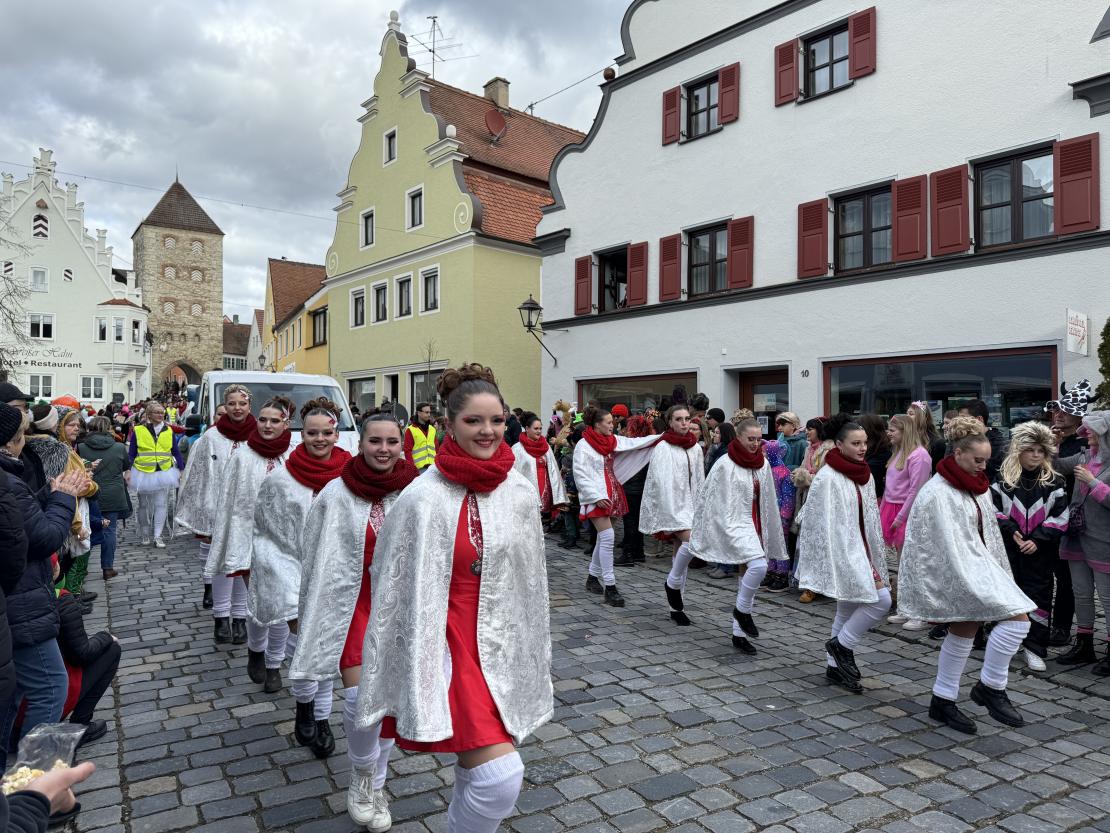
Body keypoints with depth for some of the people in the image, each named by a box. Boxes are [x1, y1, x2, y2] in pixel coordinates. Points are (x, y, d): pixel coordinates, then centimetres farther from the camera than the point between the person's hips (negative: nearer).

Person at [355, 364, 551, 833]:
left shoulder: (520, 492, -1)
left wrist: (531, 655, 15)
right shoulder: (423, 498, -14)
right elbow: (394, 587, -6)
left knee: (475, 768, 17)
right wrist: (391, 671, -2)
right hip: (449, 642, -4)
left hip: (503, 646, 5)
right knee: (501, 777, -13)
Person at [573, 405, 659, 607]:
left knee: (603, 538, 13)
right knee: (607, 537, -14)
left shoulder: (612, 441, 8)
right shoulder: (583, 446, -11)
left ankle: (593, 577, 28)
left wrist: (659, 437, -7)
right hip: (596, 498, -7)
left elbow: (634, 443, 1)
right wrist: (596, 497, -19)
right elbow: (580, 475, -14)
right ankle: (610, 587, -11)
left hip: (611, 495, 7)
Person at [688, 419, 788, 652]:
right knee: (758, 566, -27)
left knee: (750, 575, 8)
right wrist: (702, 532, -7)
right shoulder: (725, 465, -10)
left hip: (755, 526, 7)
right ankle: (742, 611, -2)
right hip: (734, 524, -7)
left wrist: (770, 534, 18)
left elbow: (768, 501, 16)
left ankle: (738, 634, 19)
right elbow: (711, 500, -8)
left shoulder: (763, 464, 8)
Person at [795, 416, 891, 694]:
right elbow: (819, 524, -16)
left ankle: (835, 666, 25)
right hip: (840, 550, -8)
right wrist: (813, 570, -17)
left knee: (848, 609, 13)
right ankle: (841, 645, 4)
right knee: (881, 599, -15)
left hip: (859, 548, 8)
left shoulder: (865, 475, 9)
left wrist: (875, 561, 17)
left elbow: (871, 519, 17)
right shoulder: (827, 478, -15)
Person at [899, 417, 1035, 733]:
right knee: (1017, 617, -14)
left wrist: (1000, 575, 16)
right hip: (956, 572, -9)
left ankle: (943, 702, 22)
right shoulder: (937, 493, -18)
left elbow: (989, 532, 17)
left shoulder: (977, 486, 10)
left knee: (964, 631, 12)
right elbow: (947, 546, -20)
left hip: (976, 566, 9)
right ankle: (990, 687, 1)